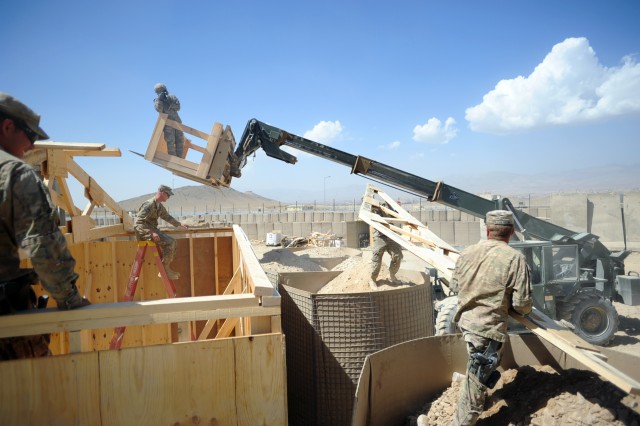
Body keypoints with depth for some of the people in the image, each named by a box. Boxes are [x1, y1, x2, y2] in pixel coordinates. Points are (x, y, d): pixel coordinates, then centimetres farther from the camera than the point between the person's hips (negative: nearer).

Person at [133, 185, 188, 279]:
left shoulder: (159, 206, 12)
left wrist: (179, 224, 35)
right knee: (169, 242, -21)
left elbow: (167, 216, 32)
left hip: (152, 230, 10)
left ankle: (166, 269, 10)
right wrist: (151, 233, -34)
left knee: (172, 242, 9)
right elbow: (138, 222, -26)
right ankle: (165, 269, -12)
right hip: (144, 232, -10)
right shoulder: (149, 205, -19)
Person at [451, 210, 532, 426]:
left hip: (466, 320, 6)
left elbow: (455, 286, 12)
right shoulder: (515, 259, -16)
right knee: (476, 383, 5)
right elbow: (522, 303, -15)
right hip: (489, 328, -5)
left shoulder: (467, 252, 0)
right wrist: (524, 310, 8)